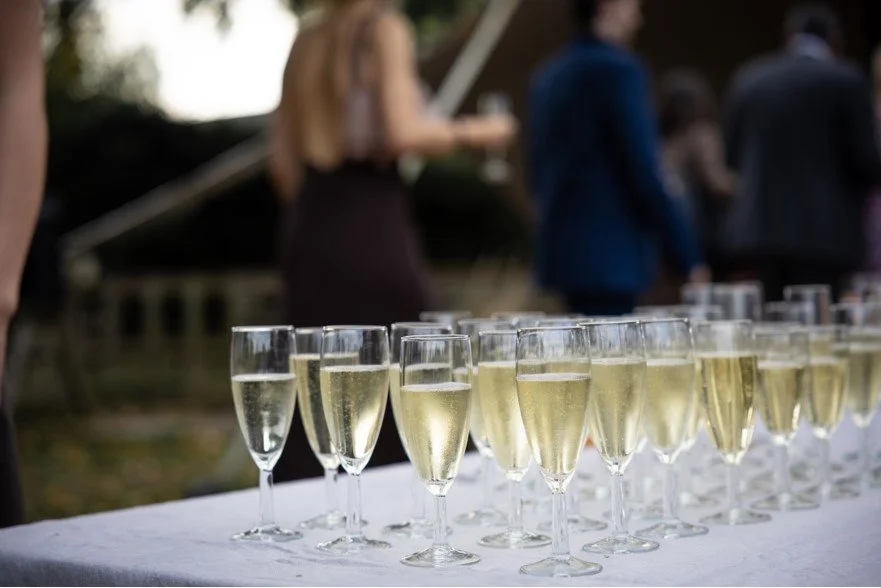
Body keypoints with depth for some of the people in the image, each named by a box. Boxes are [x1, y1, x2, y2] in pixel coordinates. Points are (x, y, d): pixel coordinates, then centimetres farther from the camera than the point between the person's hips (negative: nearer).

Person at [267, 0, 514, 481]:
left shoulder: (306, 41, 16)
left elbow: (283, 162, 14)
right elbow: (402, 133, -17)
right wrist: (472, 133, -2)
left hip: (308, 225, 7)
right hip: (368, 222, -7)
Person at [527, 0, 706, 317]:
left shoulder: (547, 74, 13)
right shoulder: (618, 69, -13)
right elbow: (644, 173, -16)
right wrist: (687, 255, -10)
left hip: (561, 251, 9)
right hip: (610, 257, -9)